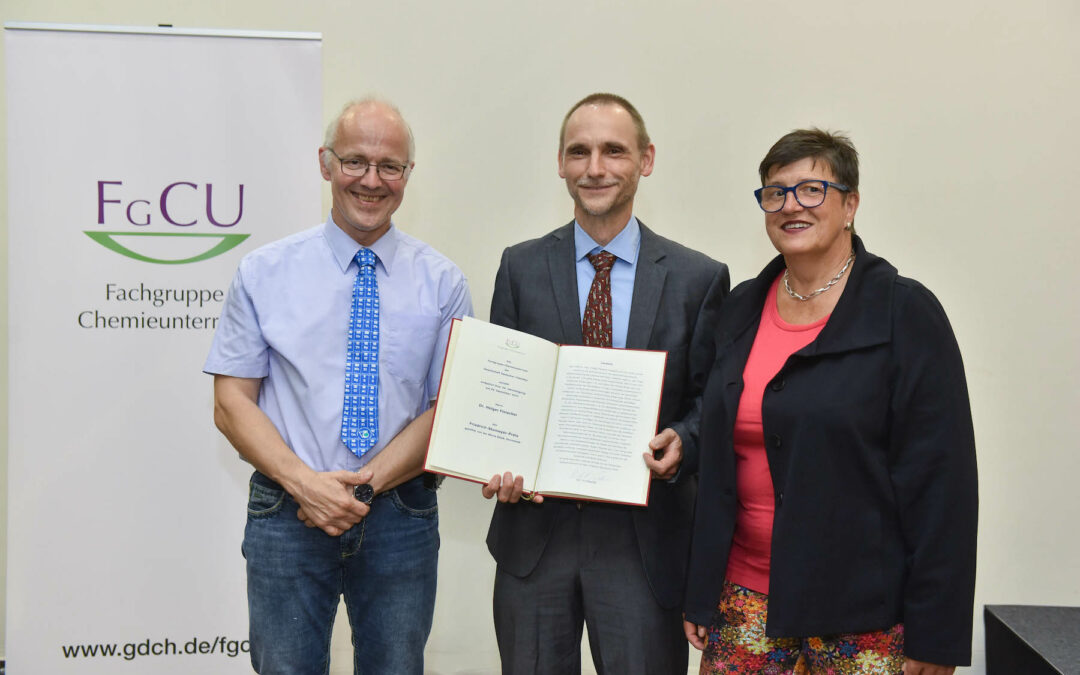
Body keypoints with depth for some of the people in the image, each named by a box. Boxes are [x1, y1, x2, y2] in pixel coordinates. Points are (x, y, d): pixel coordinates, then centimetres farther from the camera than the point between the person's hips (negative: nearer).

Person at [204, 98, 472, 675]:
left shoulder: (442, 282, 2)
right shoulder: (264, 272, 1)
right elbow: (232, 403, -1)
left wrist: (364, 485, -13)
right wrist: (305, 483, -15)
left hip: (400, 519, 1)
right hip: (287, 518, 0)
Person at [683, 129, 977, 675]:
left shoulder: (905, 312, -7)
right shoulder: (741, 309, 7)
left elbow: (942, 480, -10)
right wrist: (700, 594, 9)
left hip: (863, 614, -4)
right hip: (746, 599, 4)